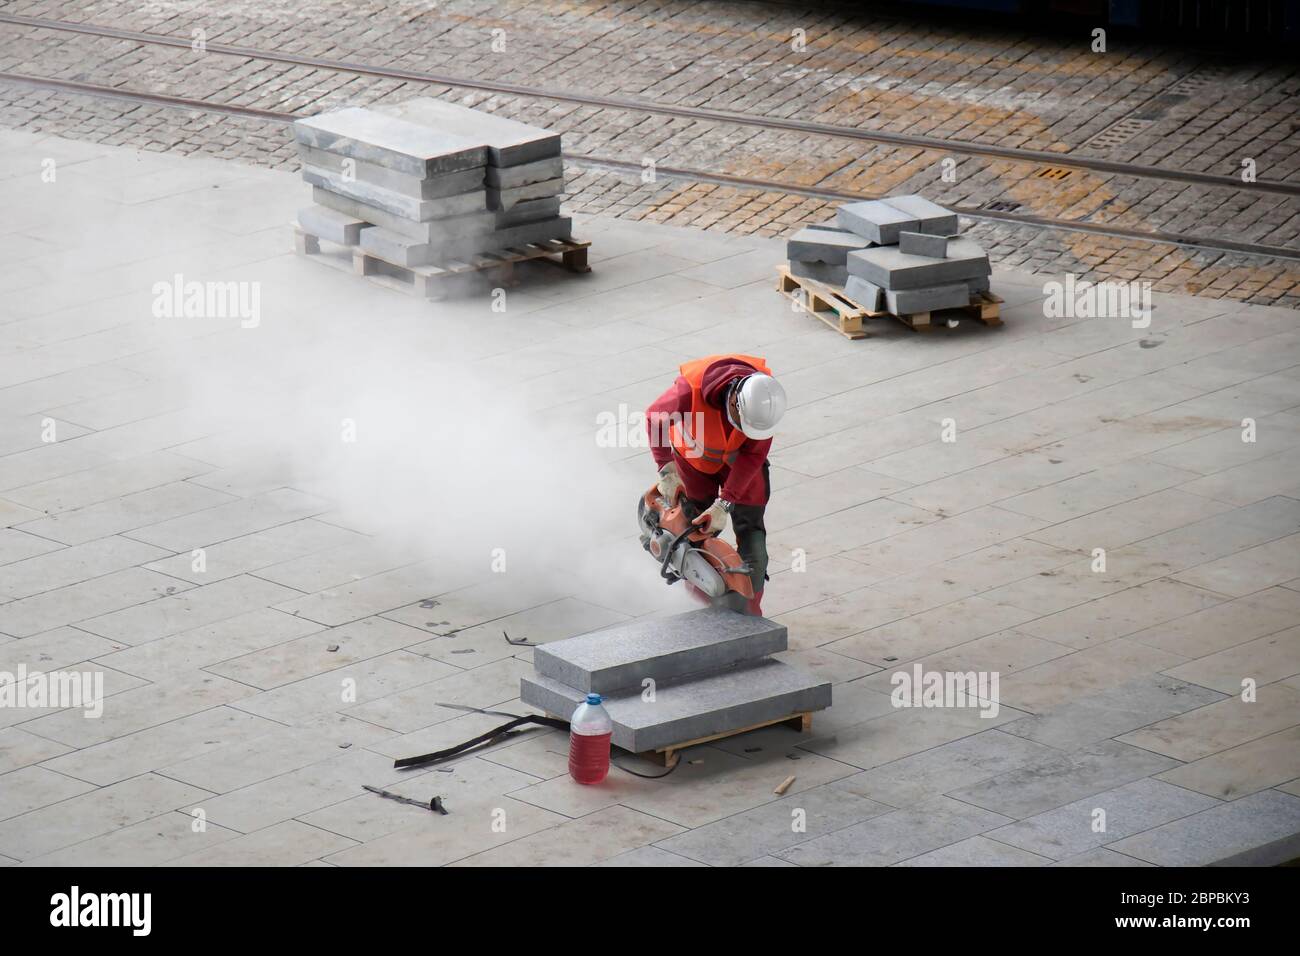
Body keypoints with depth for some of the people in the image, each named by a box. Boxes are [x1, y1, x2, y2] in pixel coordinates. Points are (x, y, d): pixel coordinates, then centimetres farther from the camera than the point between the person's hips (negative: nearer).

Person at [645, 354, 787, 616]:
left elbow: (753, 455, -23)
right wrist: (667, 470, -23)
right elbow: (656, 418, -18)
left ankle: (750, 609, 1)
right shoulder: (691, 391, -40)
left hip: (738, 456, 1)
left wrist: (725, 504, -27)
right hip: (694, 455, -1)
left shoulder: (764, 399, -33)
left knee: (750, 528, -4)